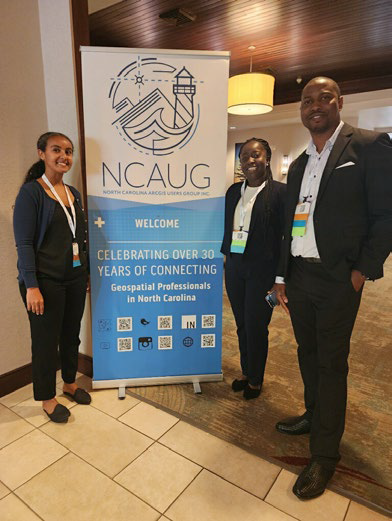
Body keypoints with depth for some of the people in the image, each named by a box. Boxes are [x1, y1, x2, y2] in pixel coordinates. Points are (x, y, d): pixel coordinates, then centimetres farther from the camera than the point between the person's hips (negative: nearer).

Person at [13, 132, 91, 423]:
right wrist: (31, 286, -18)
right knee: (46, 340, 8)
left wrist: (85, 273, 14)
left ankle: (70, 383, 39)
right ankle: (48, 398, 28)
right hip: (46, 280, -6)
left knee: (71, 335, 17)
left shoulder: (73, 193, 10)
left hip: (75, 278, 6)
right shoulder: (31, 192, -9)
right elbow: (24, 243, -13)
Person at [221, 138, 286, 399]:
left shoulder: (280, 191, -8)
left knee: (256, 326, 6)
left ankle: (256, 380, 29)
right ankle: (246, 372, 37)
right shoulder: (234, 191, 8)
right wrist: (225, 256, 10)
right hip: (234, 267, 5)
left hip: (262, 269, -5)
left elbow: (285, 236, -10)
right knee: (242, 325, 16)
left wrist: (279, 277, -12)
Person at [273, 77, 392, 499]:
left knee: (331, 363, 3)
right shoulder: (298, 166, 15)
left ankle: (324, 456, 19)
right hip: (298, 276, 6)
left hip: (337, 279, -6)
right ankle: (314, 415, 41)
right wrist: (282, 277, 11)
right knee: (307, 353, 18)